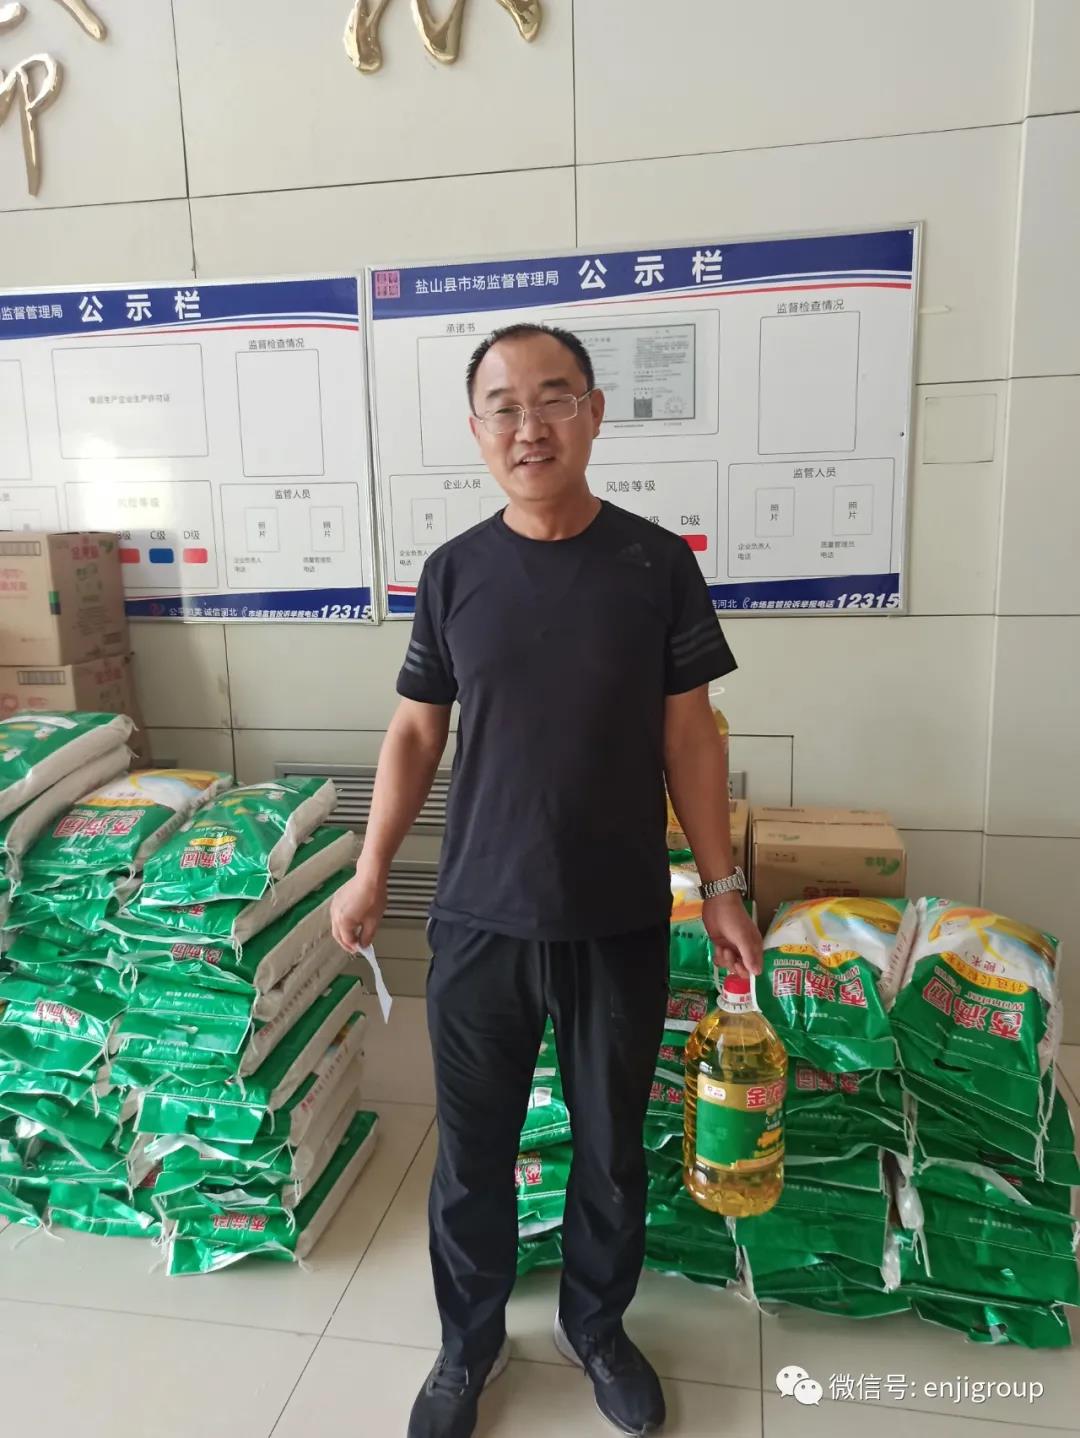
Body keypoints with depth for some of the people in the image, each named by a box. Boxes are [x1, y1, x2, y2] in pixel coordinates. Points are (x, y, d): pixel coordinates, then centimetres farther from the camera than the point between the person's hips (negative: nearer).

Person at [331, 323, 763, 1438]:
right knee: (472, 1150, 15)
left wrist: (721, 887, 0)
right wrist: (371, 869, 0)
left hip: (621, 923, 0)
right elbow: (417, 731, 5)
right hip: (479, 922, 1)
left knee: (612, 1147, 17)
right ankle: (469, 1343, 41)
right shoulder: (454, 573, -1)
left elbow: (687, 732, 0)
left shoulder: (656, 563, -4)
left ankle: (595, 1325, 45)